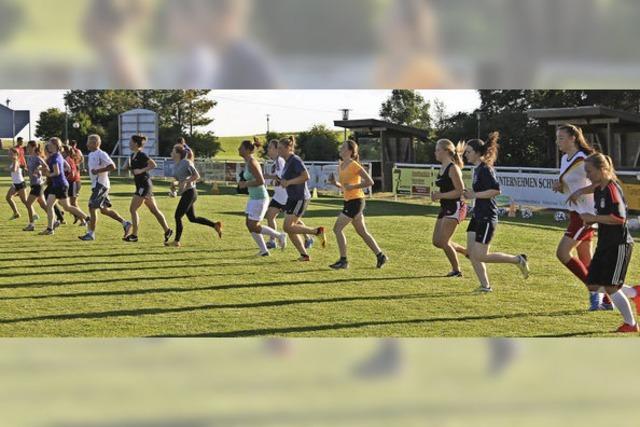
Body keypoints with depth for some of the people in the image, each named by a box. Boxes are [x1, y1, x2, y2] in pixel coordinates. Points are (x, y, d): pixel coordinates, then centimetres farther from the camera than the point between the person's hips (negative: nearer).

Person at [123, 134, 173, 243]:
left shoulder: (141, 155, -15)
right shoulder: (133, 155, 12)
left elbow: (153, 165, -19)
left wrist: (141, 170, -23)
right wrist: (129, 167, 4)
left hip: (144, 185, -10)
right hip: (141, 185, 10)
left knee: (133, 209, -7)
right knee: (154, 210, 11)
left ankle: (134, 235, -2)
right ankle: (167, 230, 14)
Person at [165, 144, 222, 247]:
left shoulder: (186, 162, -13)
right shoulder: (177, 165, 13)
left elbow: (197, 176, -15)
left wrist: (185, 182, -22)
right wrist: (174, 184, 2)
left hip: (189, 193, -10)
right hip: (185, 193, 10)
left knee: (178, 216, -6)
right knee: (192, 218, 12)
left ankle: (176, 241, 2)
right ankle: (215, 225, 18)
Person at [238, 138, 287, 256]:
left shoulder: (251, 163, -20)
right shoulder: (248, 162, 10)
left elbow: (261, 181, -26)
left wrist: (245, 184, -16)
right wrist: (245, 183, 10)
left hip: (259, 198, -10)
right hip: (254, 197, 10)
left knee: (253, 227, -6)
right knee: (249, 225, 9)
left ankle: (279, 236, 5)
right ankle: (263, 250, 14)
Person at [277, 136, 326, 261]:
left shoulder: (295, 160, -15)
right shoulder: (287, 161, 14)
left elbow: (306, 176, -25)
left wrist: (288, 182, -23)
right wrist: (283, 182, 10)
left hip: (300, 198, -10)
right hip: (292, 198, 10)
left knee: (288, 227, -14)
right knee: (289, 229, 6)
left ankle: (318, 231, -5)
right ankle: (304, 255, 11)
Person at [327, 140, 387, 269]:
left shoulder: (354, 165, -14)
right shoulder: (340, 166, 11)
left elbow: (369, 182, -17)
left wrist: (352, 187, -20)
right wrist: (334, 183, 2)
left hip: (356, 201, -9)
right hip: (348, 201, 9)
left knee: (337, 228, -11)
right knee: (362, 232, 13)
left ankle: (343, 260, -6)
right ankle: (380, 255, 21)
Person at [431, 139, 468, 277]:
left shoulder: (453, 168, -15)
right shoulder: (442, 168, 12)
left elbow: (460, 191, -20)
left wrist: (440, 195, -20)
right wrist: (437, 194, 4)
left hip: (455, 207, -10)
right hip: (445, 208, 10)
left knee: (443, 241, -10)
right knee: (437, 242, 8)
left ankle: (456, 270, 7)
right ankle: (468, 252, 23)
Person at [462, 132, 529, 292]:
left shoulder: (485, 169, -16)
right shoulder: (477, 169, 13)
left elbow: (496, 190, -25)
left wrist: (475, 195, -20)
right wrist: (471, 194, 11)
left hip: (487, 217, -10)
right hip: (478, 215, 10)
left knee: (479, 256, -9)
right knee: (471, 253, 6)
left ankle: (518, 260, 2)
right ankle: (485, 285, 11)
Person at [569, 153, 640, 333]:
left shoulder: (612, 189, -18)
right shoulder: (599, 189, 8)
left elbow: (619, 218, -25)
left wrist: (593, 218, -20)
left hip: (619, 245, -9)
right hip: (604, 244, 9)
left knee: (610, 287, -7)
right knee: (593, 285, 7)